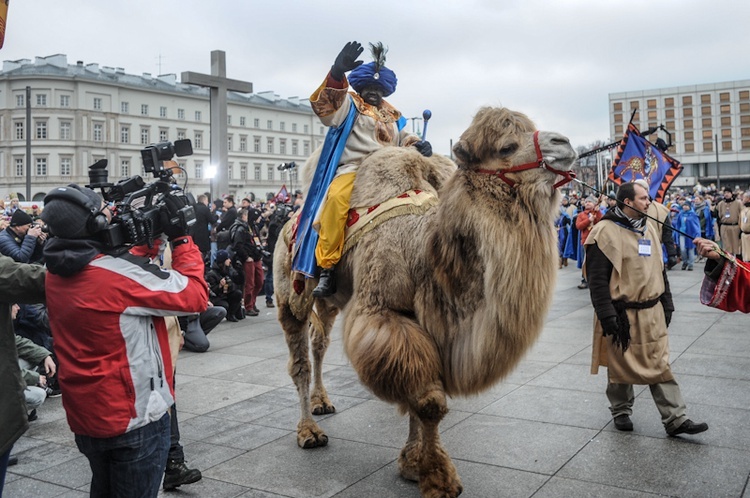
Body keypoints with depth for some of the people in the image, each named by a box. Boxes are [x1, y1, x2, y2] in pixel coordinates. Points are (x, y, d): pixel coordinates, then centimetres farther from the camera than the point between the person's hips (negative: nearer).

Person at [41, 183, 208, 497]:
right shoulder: (119, 273, -26)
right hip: (133, 418, -8)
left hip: (84, 416, 8)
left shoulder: (55, 273, -1)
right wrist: (181, 237, -13)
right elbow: (195, 296, -20)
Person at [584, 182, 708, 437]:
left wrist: (666, 304, 15)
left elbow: (659, 269, 19)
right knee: (621, 365, 9)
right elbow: (597, 279, -15)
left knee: (660, 365, 7)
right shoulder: (605, 232, -13)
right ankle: (621, 411, 28)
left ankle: (675, 419, 11)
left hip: (652, 312, 6)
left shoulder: (647, 229, 11)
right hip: (622, 314, -6)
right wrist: (607, 317, -18)